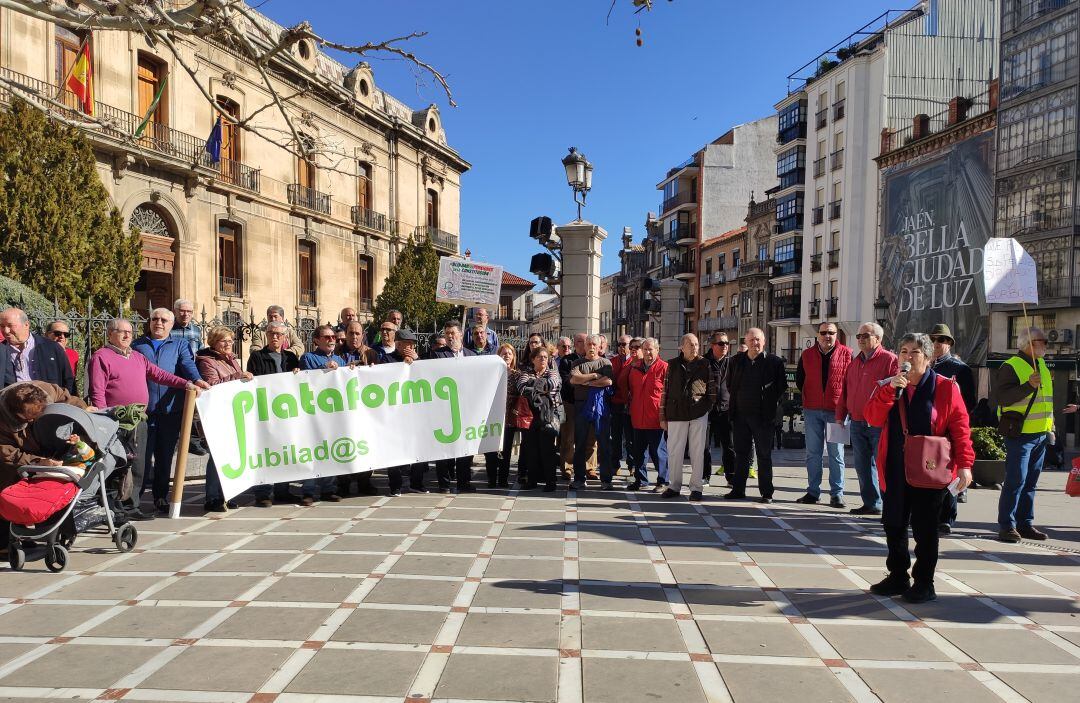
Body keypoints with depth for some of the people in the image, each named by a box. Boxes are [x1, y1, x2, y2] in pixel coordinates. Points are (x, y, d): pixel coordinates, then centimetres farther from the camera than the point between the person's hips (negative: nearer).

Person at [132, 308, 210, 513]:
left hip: (171, 409, 0)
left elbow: (188, 364, -5)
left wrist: (197, 379, -27)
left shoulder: (180, 346, 14)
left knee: (165, 455, 7)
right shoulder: (136, 346, 16)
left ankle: (161, 497, 18)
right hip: (142, 408, 0)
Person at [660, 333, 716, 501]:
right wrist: (662, 416, 4)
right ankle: (674, 486, 16)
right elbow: (665, 390, 7)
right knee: (674, 450, 4)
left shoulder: (705, 364, 5)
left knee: (697, 451, 3)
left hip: (699, 413, -1)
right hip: (676, 413, 1)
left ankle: (696, 487, 12)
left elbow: (712, 389, 9)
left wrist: (711, 410, 4)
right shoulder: (673, 365, 6)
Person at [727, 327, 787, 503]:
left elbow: (782, 385, 0)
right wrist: (735, 401, 11)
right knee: (741, 453, 9)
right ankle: (738, 490, 16)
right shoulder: (737, 361, 9)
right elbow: (730, 384, 19)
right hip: (741, 414, 4)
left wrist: (770, 402, -4)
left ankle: (766, 493, 10)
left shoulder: (774, 361, -2)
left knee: (764, 454, 2)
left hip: (762, 416, -4)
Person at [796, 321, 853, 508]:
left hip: (836, 410, -3)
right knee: (812, 453, 7)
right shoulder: (807, 355, 8)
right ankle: (813, 491, 14)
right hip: (812, 410, 3)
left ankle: (837, 494, 7)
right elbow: (799, 379, 18)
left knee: (836, 453, 2)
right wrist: (808, 397, 12)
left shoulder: (846, 354, 0)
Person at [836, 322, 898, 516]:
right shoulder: (855, 361, 16)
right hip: (857, 423, 7)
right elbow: (845, 389, 19)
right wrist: (840, 415, 16)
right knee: (863, 466, 10)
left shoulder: (889, 359, -5)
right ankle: (871, 504, 19)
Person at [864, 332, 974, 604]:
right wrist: (890, 389, -16)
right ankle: (897, 577, 24)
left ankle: (923, 584, 16)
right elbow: (874, 419, -5)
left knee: (924, 528, 3)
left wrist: (964, 464, -13)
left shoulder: (945, 387, -3)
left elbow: (960, 427, -6)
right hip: (895, 470, 4)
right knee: (894, 525, 10)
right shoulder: (889, 386, 8)